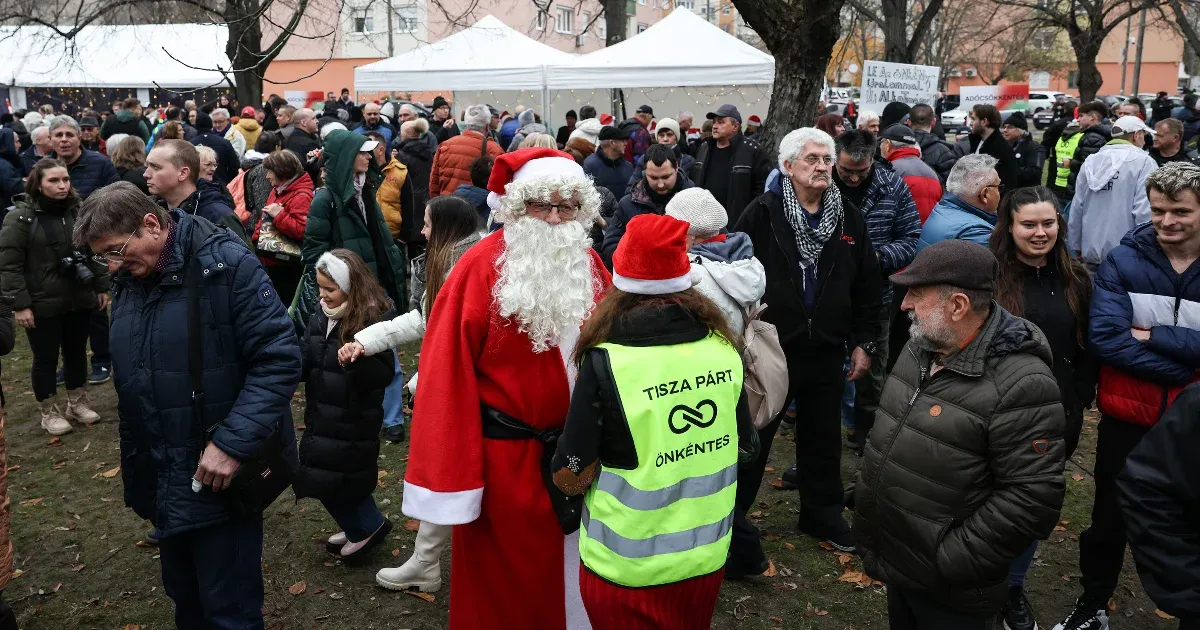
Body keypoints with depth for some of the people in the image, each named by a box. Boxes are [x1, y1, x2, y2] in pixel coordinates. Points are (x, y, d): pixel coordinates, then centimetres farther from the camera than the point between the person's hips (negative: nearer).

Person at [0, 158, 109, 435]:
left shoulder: (79, 211, 4)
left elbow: (94, 251, 13)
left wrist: (102, 287, 11)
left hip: (79, 300, 4)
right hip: (42, 305, -4)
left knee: (77, 353, 16)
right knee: (46, 359, 7)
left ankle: (77, 403, 33)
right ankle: (50, 412, 22)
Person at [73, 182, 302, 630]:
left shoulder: (227, 265, -15)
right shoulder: (128, 282, 8)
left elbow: (279, 359, -20)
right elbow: (131, 386, 18)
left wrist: (233, 443, -24)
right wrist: (136, 468, 15)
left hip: (221, 474, -7)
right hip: (162, 479, 7)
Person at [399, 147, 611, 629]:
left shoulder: (589, 266, 2)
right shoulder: (482, 267, -14)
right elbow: (450, 373, -15)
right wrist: (450, 475, -16)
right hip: (504, 452, -4)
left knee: (566, 567, 20)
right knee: (503, 579, 13)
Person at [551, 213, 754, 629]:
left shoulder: (606, 363, -22)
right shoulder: (725, 349, -9)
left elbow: (570, 479, -16)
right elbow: (745, 450, 4)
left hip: (626, 567, -4)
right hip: (706, 557, 4)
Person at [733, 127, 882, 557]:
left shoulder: (849, 218, 5)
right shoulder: (762, 215, -9)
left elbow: (867, 286, 9)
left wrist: (863, 342, 8)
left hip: (826, 351, 5)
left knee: (824, 439, 18)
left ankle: (823, 514, 37)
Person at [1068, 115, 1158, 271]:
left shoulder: (1091, 161, 6)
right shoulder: (1144, 162, -9)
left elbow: (1076, 208, 5)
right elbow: (1145, 212, -16)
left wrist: (1077, 246, 14)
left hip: (1092, 253, 5)